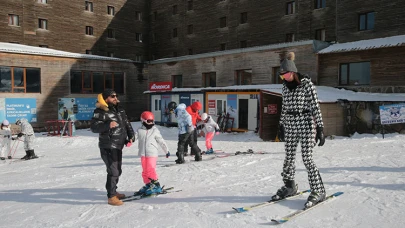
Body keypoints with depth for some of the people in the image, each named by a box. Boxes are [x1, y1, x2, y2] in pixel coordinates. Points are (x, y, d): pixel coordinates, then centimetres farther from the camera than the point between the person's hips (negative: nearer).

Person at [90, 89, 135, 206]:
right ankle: (111, 197, 1)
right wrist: (108, 125, -36)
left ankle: (113, 191, 36)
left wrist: (130, 136, 4)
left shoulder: (119, 109, 11)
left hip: (118, 146, 9)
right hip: (108, 147, -9)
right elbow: (94, 127, -20)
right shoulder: (100, 112, -13)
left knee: (118, 170, 19)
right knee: (113, 171, -10)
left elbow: (127, 124, 18)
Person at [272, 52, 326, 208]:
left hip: (305, 123, -6)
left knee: (307, 159, -8)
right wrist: (281, 125, 16)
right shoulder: (285, 85, 8)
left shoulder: (307, 84, -9)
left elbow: (315, 107, -11)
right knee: (289, 157, 9)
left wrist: (320, 129, -13)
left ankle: (318, 191, 4)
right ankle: (289, 186, 25)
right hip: (290, 125, 6)